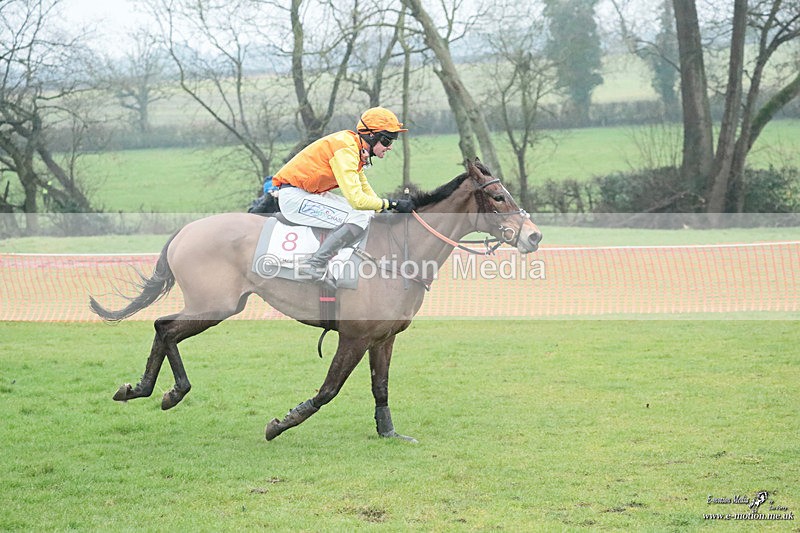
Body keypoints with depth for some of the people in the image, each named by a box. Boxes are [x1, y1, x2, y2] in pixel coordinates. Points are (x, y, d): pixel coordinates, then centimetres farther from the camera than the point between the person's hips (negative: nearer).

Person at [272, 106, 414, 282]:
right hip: (294, 197, -11)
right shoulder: (345, 150, -22)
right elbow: (357, 200, -28)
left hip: (311, 193, 11)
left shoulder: (357, 148, 10)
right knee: (360, 218, -23)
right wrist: (392, 203, -18)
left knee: (368, 213, 10)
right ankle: (313, 266, -25)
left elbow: (364, 188, 20)